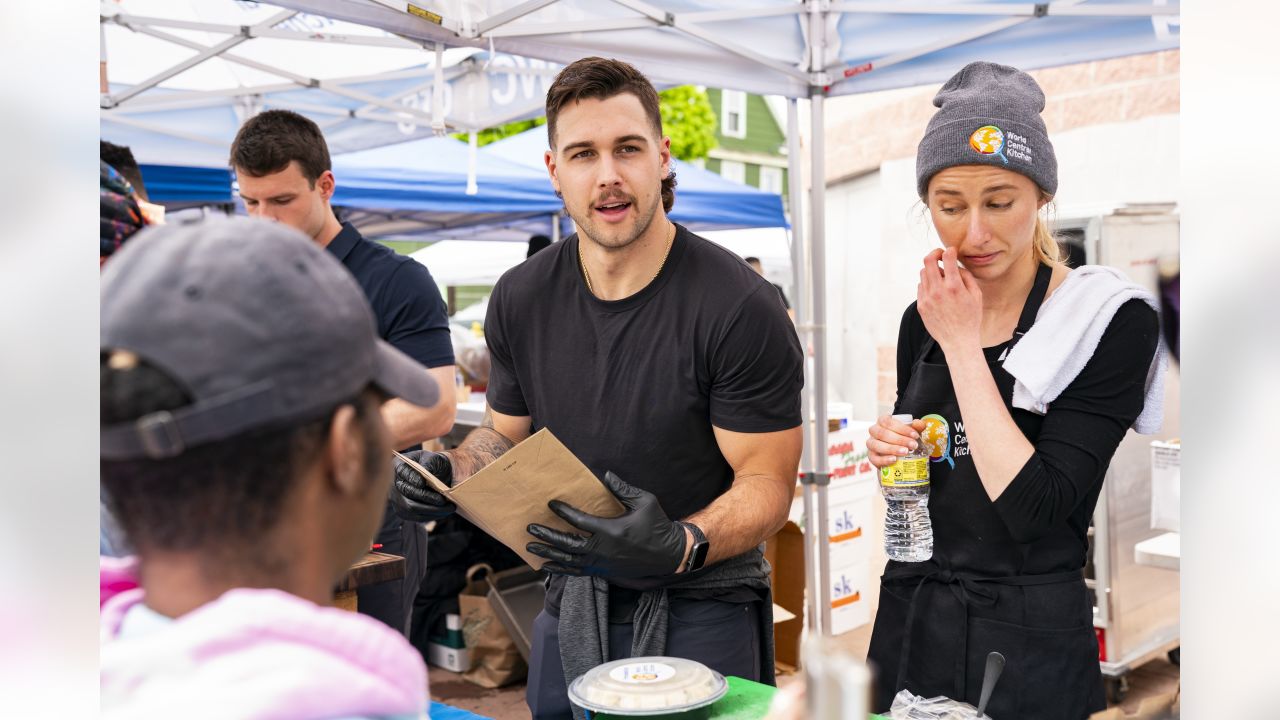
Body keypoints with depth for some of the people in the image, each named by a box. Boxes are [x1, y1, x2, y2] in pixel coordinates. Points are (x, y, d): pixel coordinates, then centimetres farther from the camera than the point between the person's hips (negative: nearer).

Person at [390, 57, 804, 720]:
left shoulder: (742, 309, -17)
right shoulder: (520, 299, -1)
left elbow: (766, 482, -14)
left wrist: (681, 544, -32)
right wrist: (452, 471, -8)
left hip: (700, 610, -4)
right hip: (571, 610, 5)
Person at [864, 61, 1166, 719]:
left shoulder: (1113, 322, -14)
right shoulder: (923, 319, 2)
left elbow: (1035, 509, -23)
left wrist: (962, 345, -19)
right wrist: (890, 451, -6)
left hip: (1030, 644, -5)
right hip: (909, 621, 5)